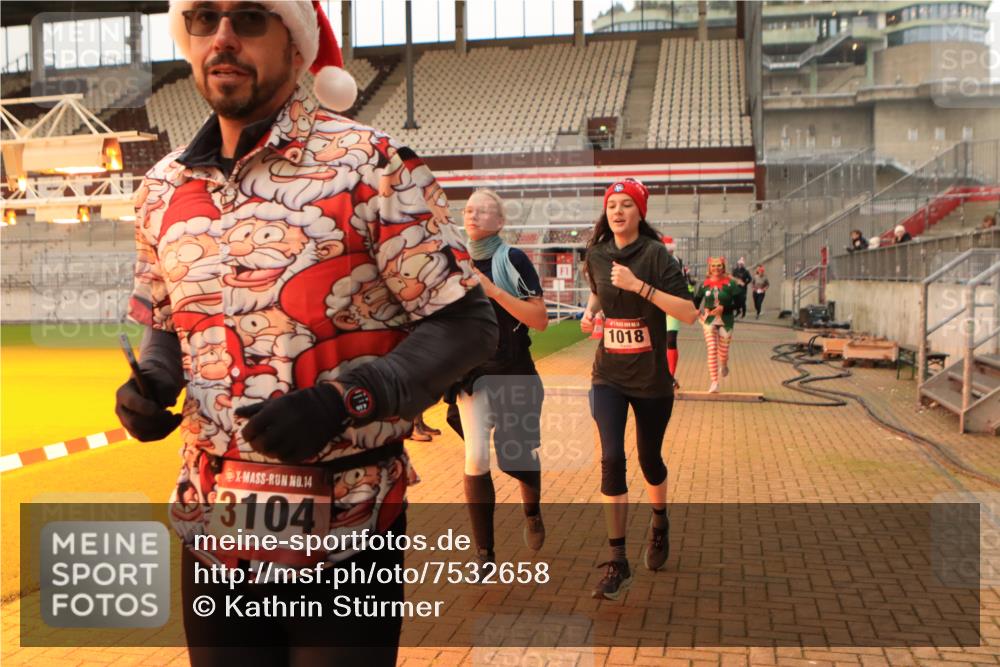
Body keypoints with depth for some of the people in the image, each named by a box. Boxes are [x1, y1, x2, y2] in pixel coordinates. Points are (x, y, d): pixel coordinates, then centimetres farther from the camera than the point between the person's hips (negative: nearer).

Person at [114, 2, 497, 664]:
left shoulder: (371, 164, -11)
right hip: (212, 523, 5)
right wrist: (152, 382, -2)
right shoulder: (162, 189, 6)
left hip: (345, 530, -5)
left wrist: (343, 399, -23)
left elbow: (467, 324, -12)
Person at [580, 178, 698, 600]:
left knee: (649, 460, 12)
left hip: (651, 379, -2)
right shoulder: (597, 254, 2)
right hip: (608, 377, 2)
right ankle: (617, 562, -3)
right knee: (611, 459, -11)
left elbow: (689, 313, -20)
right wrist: (589, 311, 4)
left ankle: (659, 523, 45)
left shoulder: (654, 254, -12)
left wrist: (640, 286, -27)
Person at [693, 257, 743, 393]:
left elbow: (738, 302, -9)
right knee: (712, 351, -9)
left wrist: (723, 308, -20)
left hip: (725, 320, -1)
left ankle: (724, 365, 44)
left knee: (723, 353, 6)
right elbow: (697, 299, 11)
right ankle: (714, 382, -2)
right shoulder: (705, 283, 2)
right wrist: (697, 312, -7)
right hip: (709, 320, 1)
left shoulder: (730, 283, -5)